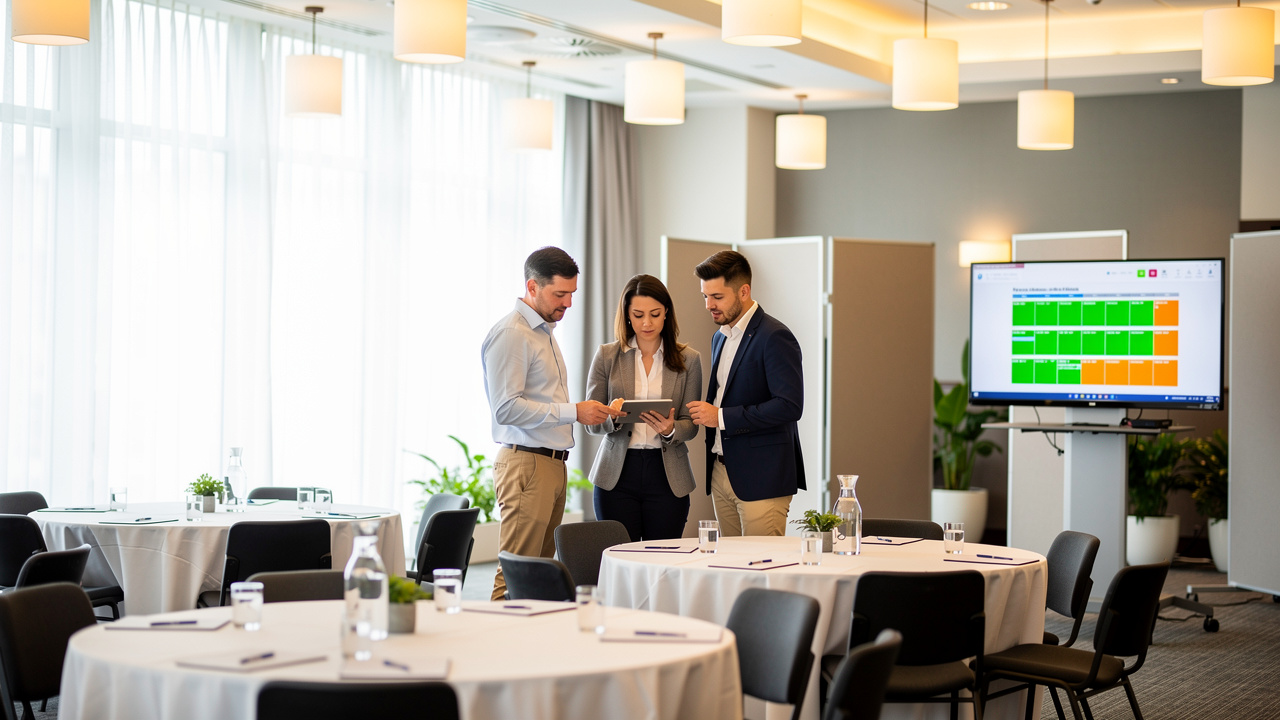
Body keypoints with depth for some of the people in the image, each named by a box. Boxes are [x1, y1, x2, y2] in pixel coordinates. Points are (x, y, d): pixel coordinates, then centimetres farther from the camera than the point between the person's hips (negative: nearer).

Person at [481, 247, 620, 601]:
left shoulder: (545, 330, 20)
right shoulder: (511, 334, -11)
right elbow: (507, 409, -20)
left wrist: (591, 412, 12)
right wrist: (574, 411, -18)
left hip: (553, 464, 10)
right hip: (525, 462, -10)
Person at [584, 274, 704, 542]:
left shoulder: (688, 360, 7)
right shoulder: (607, 356, 6)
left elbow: (691, 424, 6)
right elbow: (590, 422, 5)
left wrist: (671, 429, -17)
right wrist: (612, 417, -17)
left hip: (667, 477, 0)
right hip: (617, 474, 0)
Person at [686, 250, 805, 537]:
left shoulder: (774, 338, -12)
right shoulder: (720, 337, 17)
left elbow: (789, 406, -21)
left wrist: (721, 417, -19)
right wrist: (705, 412, 7)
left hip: (761, 478, -8)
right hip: (721, 475, 8)